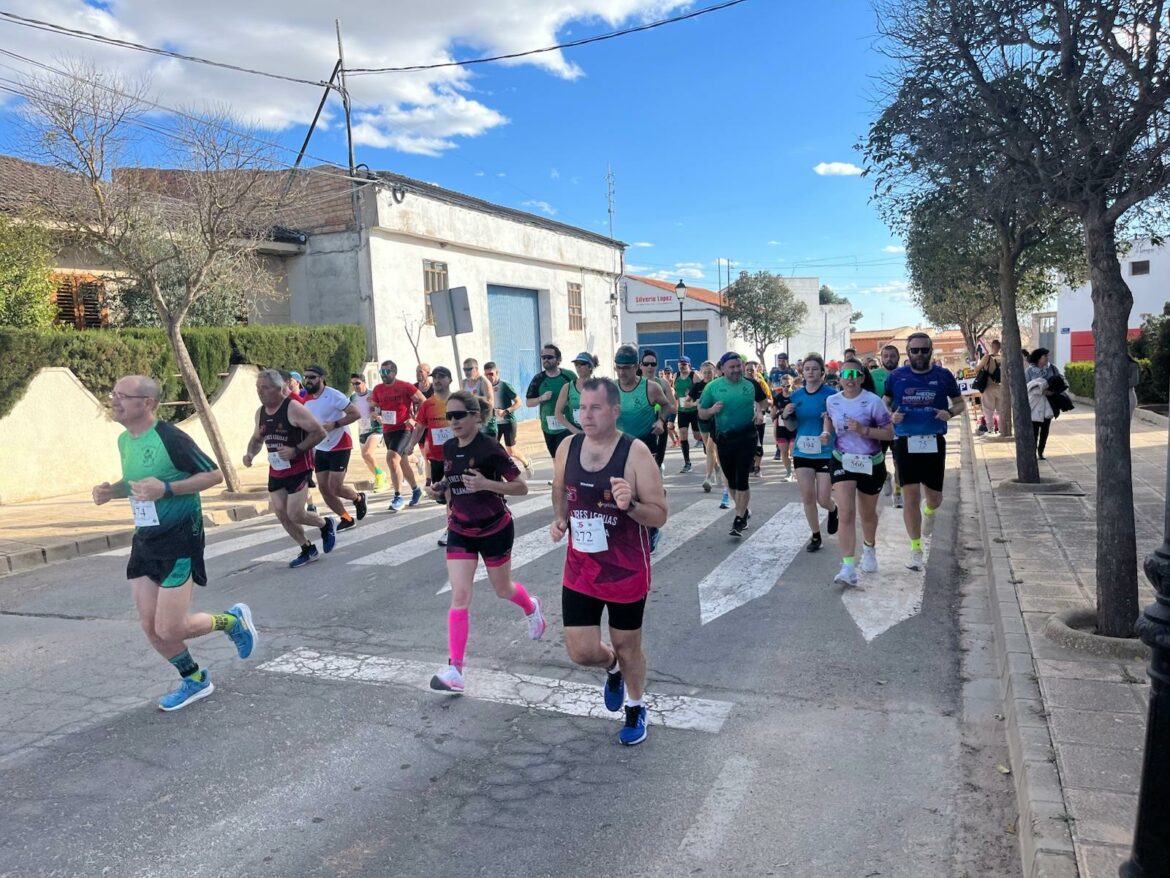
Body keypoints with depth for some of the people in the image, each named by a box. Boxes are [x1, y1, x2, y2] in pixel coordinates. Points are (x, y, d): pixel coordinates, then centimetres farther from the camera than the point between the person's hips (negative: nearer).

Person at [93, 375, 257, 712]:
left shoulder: (170, 438, -19)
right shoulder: (124, 440, 7)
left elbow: (214, 474, -16)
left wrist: (166, 489, -26)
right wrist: (111, 490, 3)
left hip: (180, 539, -8)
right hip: (145, 541, 8)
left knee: (169, 629, -8)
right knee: (150, 627, 9)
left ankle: (234, 620, 19)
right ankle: (194, 680, 29)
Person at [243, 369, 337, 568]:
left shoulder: (293, 408, -17)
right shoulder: (260, 412, 5)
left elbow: (320, 433, -19)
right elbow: (257, 438, 20)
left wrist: (296, 450, -25)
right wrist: (250, 453, -1)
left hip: (298, 469, -7)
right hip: (276, 471, 7)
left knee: (295, 515, -10)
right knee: (282, 515, 7)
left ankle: (326, 524, 20)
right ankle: (308, 550, 24)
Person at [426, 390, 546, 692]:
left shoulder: (490, 448, -20)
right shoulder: (448, 448, -1)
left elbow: (522, 487, -18)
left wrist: (486, 484, -32)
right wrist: (440, 488, -5)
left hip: (495, 530, -4)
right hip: (460, 532, 4)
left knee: (503, 590, 16)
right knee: (459, 596, -6)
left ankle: (531, 607, 52)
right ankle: (455, 670, -6)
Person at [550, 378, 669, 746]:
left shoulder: (636, 453, -17)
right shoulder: (567, 448, -3)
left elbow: (659, 516, -15)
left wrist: (629, 505, -34)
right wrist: (559, 519, -3)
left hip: (626, 572, -3)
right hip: (580, 570, 4)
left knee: (628, 648, 14)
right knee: (581, 651, 4)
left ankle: (636, 708, 43)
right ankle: (612, 667, 42)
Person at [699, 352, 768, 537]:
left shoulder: (751, 384, -2)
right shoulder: (712, 387, -5)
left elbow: (761, 400, 18)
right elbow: (701, 413, 1)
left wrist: (759, 412, -3)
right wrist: (712, 410, -20)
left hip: (747, 437, -1)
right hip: (724, 439, 2)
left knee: (742, 479, -6)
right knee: (731, 480, 14)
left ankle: (739, 519, 4)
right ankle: (743, 510, 36)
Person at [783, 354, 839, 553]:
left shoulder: (831, 394, -8)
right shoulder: (796, 395, 4)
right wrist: (786, 415, -10)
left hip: (826, 453, -3)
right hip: (802, 452, 3)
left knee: (823, 500, -1)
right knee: (807, 497, 3)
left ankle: (833, 510, 36)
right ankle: (815, 535, 20)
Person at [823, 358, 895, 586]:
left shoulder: (873, 401, -14)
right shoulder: (832, 401, -3)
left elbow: (889, 433, -12)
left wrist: (864, 430, -26)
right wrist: (826, 432, 0)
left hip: (872, 464, -1)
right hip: (843, 462, 1)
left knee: (867, 514, 19)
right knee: (846, 514, -15)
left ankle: (869, 549, 49)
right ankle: (848, 567, -18)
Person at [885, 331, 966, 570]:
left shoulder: (943, 376, 3)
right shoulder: (896, 376, 2)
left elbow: (960, 403, 13)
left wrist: (951, 412, -9)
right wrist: (891, 416, -9)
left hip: (934, 442, 1)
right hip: (905, 442, -1)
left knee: (934, 498, 8)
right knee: (911, 497, -4)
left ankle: (929, 511, 47)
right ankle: (915, 549, 8)